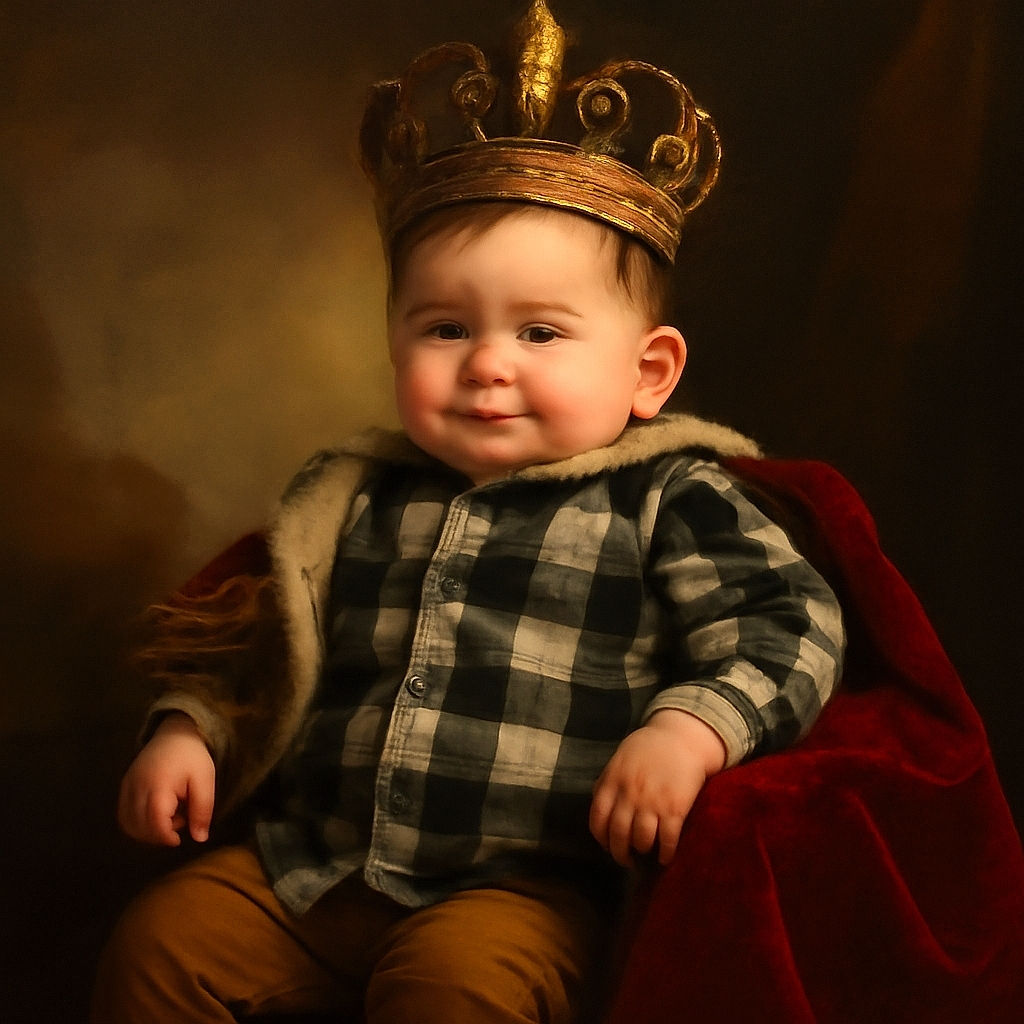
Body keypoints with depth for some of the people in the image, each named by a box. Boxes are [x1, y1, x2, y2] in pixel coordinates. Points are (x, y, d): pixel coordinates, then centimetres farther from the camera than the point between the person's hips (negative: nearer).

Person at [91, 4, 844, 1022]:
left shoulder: (665, 503, -1)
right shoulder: (354, 499, 14)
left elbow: (789, 622, -7)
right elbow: (256, 645, 24)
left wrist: (689, 730, -22)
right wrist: (190, 729, 10)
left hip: (521, 888, -5)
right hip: (309, 864, 5)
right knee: (159, 939, -8)